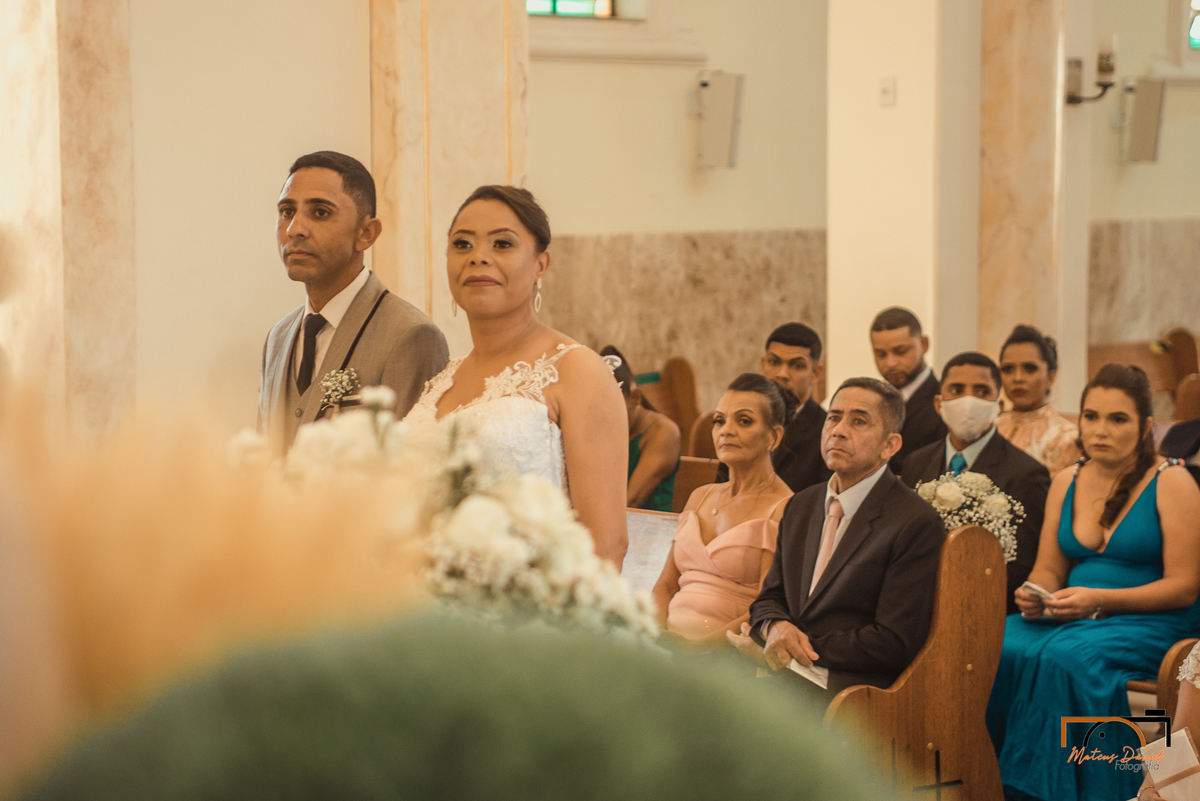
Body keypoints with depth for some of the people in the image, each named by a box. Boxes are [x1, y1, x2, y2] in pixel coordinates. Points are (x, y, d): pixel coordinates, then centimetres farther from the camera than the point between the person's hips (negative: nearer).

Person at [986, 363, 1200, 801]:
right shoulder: (1065, 483, 13)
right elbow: (1048, 570, 16)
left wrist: (1099, 600, -18)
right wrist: (1034, 596, -9)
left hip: (1151, 624, -5)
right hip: (1070, 618, 5)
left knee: (1063, 657, -35)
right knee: (1000, 648, -26)